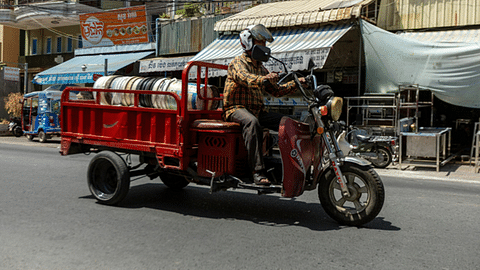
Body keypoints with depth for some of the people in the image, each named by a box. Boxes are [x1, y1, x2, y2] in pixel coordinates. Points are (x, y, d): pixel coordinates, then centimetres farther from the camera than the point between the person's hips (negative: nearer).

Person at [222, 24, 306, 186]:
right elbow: (245, 77, -26)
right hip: (236, 108, -7)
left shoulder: (260, 67, 24)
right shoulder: (238, 63, -1)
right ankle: (257, 171, -42)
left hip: (257, 110, 7)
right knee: (252, 122, -40)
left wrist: (295, 84, 8)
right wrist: (264, 78, -46)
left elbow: (275, 90, 23)